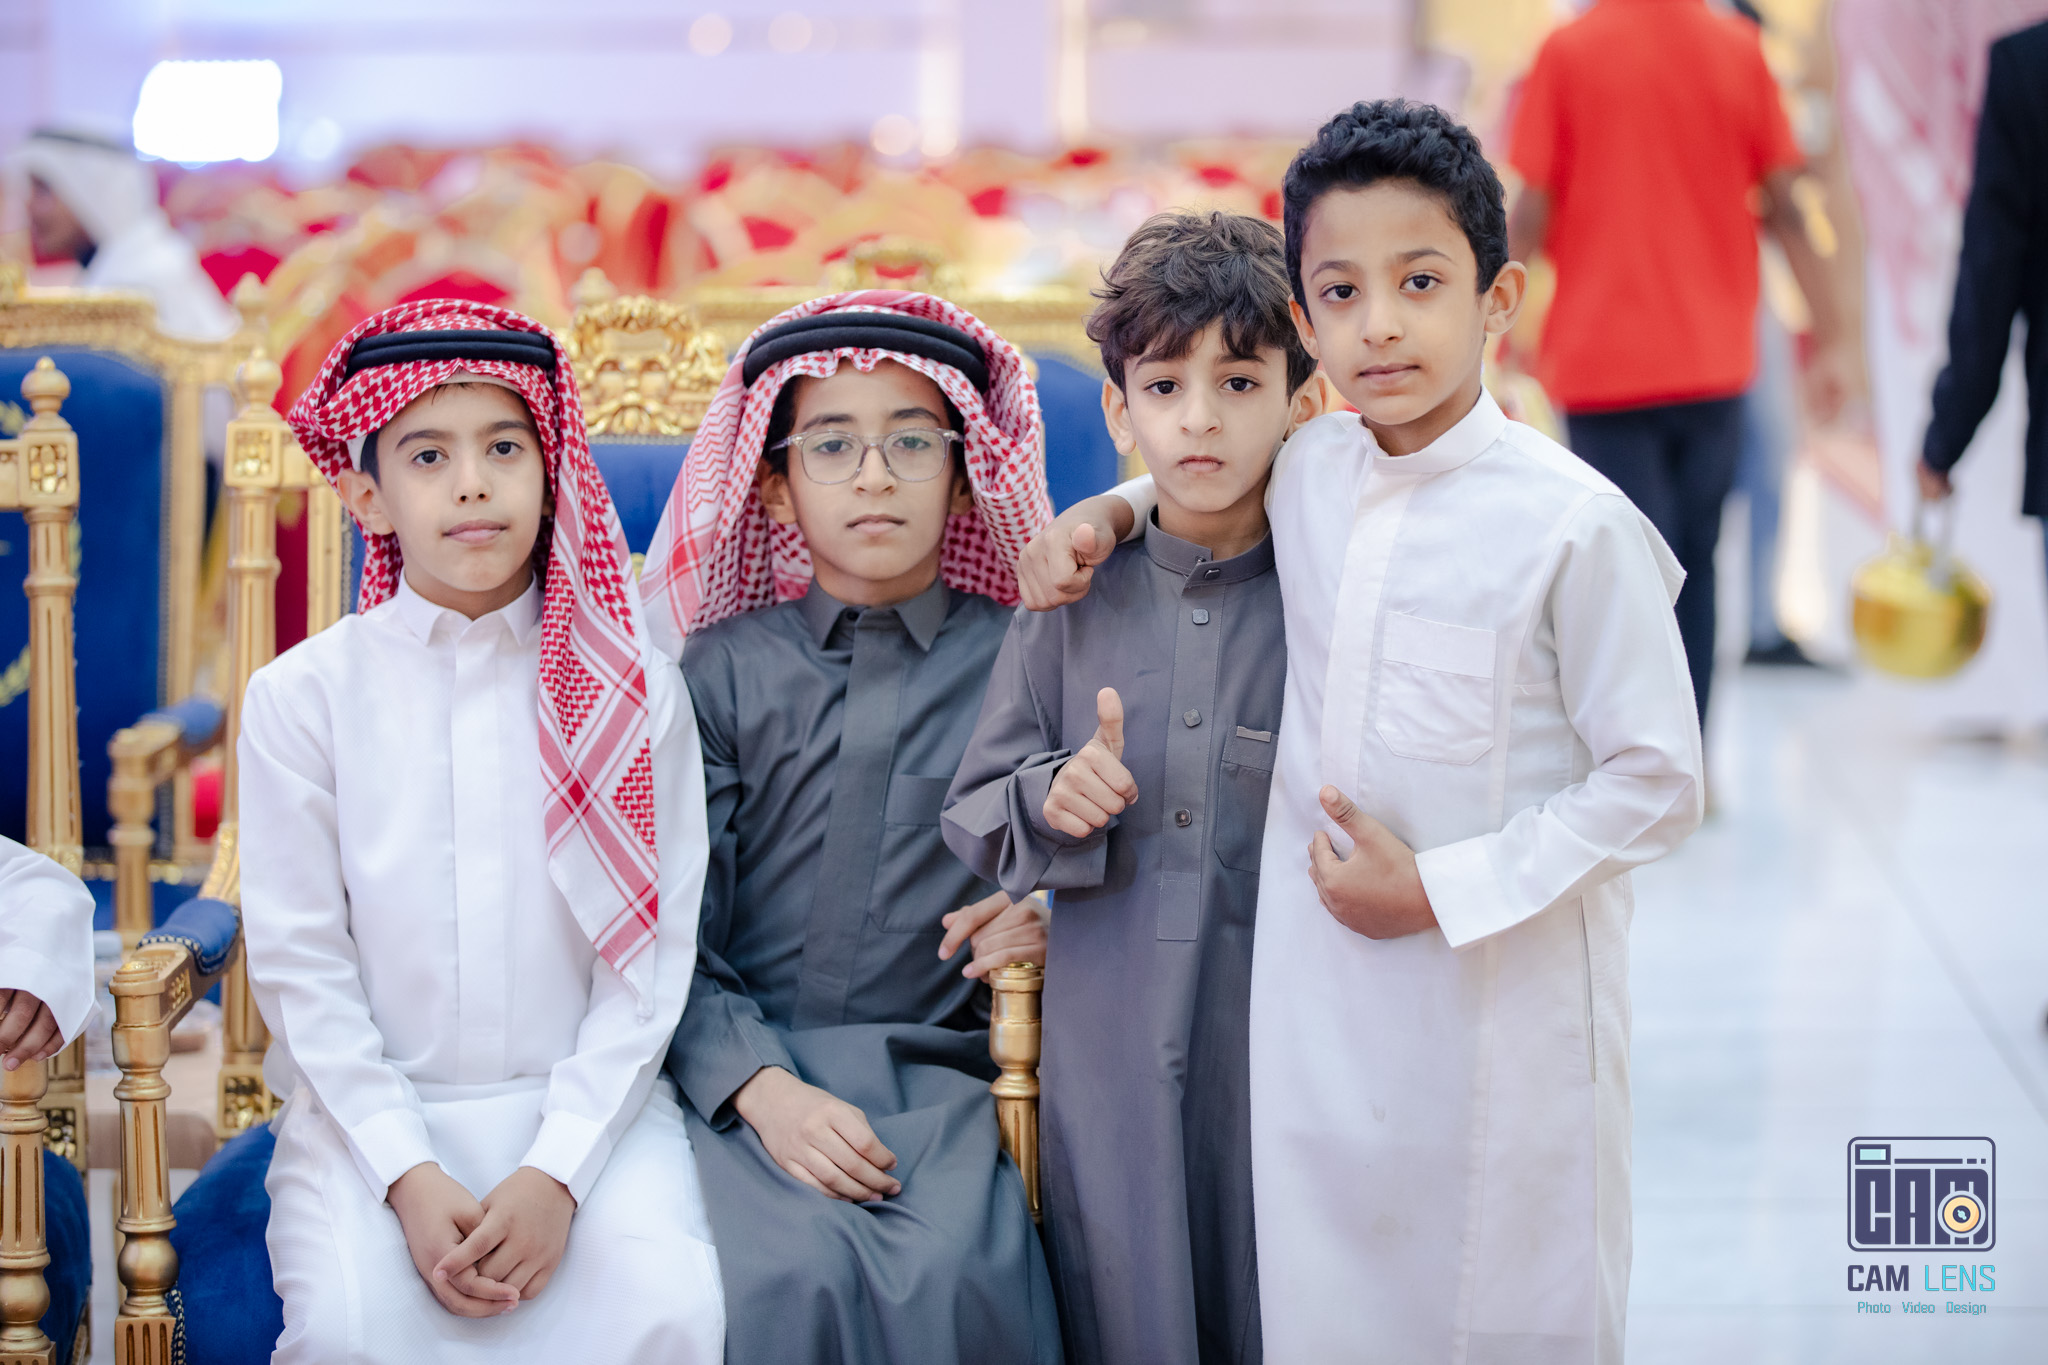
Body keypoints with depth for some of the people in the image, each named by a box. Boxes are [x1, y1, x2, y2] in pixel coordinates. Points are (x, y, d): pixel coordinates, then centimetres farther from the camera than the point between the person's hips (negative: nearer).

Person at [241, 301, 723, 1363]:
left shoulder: (631, 690, 3)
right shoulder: (301, 696, 2)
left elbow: (650, 957, -1)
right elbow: (301, 964, -1)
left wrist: (557, 1173, -13)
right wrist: (407, 1175, -13)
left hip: (588, 1104, 1)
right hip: (372, 1113, 0)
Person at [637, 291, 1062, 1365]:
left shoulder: (1019, 662, 9)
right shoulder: (722, 671, 9)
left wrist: (1046, 920, -8)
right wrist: (763, 1089, -14)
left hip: (942, 1079, 0)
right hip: (746, 1077, 0)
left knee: (951, 1276, -30)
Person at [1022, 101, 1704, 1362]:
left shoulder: (1573, 525, -15)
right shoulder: (1305, 474, 2)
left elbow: (1655, 785, -12)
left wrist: (1441, 890, -15)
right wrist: (1107, 511, 10)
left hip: (1506, 994, -5)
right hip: (1320, 990, 5)